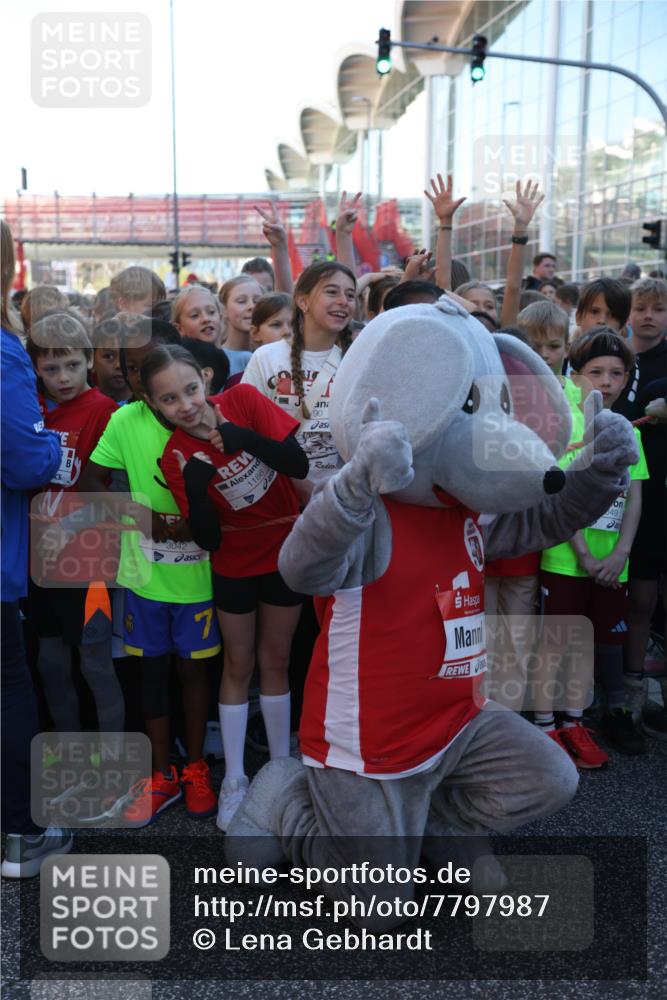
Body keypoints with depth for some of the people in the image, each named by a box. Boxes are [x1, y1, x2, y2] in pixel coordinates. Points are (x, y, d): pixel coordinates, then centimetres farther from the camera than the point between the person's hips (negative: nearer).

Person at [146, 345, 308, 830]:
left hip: (285, 554, 0)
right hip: (234, 567, 0)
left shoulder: (243, 400, -17)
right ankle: (235, 778, 26)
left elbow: (300, 465, -22)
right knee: (239, 666, 12)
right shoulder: (175, 456, -16)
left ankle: (281, 764, 31)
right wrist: (194, 488, -32)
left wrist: (239, 436, -30)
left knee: (275, 661, 14)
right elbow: (208, 539, -17)